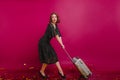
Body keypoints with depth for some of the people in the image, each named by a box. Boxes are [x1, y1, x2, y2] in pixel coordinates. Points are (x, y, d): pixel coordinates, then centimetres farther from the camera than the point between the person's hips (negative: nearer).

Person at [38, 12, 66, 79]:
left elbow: (59, 35, -1)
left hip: (47, 43, 8)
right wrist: (62, 44, -29)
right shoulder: (50, 25, -23)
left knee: (54, 56, 6)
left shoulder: (56, 26, 4)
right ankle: (42, 71, 14)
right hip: (43, 42, -8)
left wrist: (62, 44, -12)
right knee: (47, 57, -6)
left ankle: (60, 71, 10)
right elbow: (56, 36, -29)